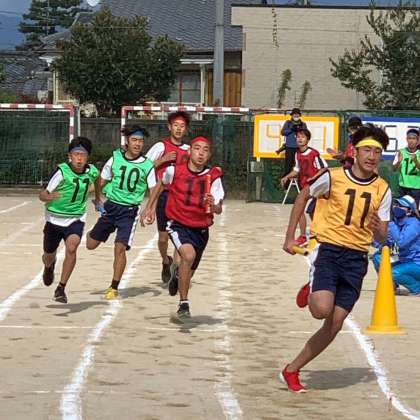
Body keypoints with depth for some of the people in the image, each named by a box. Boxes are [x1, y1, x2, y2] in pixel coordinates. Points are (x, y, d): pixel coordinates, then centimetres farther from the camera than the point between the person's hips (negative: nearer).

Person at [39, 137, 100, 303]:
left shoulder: (92, 171, -9)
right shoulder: (62, 171, -22)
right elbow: (42, 194, -25)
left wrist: (98, 198, 28)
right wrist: (48, 197, -47)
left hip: (76, 219, 1)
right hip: (54, 219, -1)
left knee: (71, 248, -26)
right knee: (49, 256, 15)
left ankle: (61, 288, -17)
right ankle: (49, 268, 55)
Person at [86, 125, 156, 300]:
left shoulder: (147, 166, -6)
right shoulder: (115, 158, -2)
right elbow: (102, 181, 9)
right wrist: (99, 199, -4)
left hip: (130, 210, -2)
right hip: (111, 206, 2)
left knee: (120, 247, -15)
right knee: (91, 245, 9)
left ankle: (114, 288, -1)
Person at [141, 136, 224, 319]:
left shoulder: (213, 177, -10)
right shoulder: (175, 170, -10)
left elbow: (219, 210, -13)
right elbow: (160, 184, 13)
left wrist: (213, 205, -36)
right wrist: (150, 207, 17)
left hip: (200, 229, 3)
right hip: (178, 224, -3)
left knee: (188, 271, 17)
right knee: (189, 254, -31)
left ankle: (177, 279, 57)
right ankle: (183, 304, -21)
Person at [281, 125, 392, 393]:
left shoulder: (383, 190, 1)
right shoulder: (333, 177, -6)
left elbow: (382, 237, 6)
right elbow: (303, 197, 10)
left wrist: (378, 230, -19)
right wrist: (290, 237, 5)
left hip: (357, 259, 3)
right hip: (328, 250, -3)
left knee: (335, 325, 1)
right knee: (322, 309, -25)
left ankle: (292, 371, 14)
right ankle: (310, 292, 12)